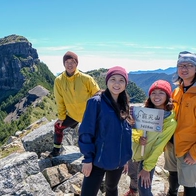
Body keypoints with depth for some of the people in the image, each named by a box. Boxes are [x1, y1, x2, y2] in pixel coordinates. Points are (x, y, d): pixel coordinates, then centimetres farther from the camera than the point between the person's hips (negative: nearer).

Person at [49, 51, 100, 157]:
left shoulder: (86, 78, -20)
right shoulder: (59, 80, -12)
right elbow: (59, 101, -3)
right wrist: (61, 117, 0)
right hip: (72, 114, 3)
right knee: (58, 126, 8)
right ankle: (56, 150, 29)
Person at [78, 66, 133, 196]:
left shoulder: (124, 105, 5)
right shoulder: (96, 102, -15)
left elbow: (126, 133, 12)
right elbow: (86, 132, -15)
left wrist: (126, 158, 13)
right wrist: (88, 158, -16)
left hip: (118, 160, 6)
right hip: (98, 160, -6)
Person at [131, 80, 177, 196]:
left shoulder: (171, 122, -19)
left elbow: (158, 147, -19)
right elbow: (134, 130, 3)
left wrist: (147, 168, -18)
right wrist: (138, 137, -19)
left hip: (149, 157, -4)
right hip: (134, 151, 5)